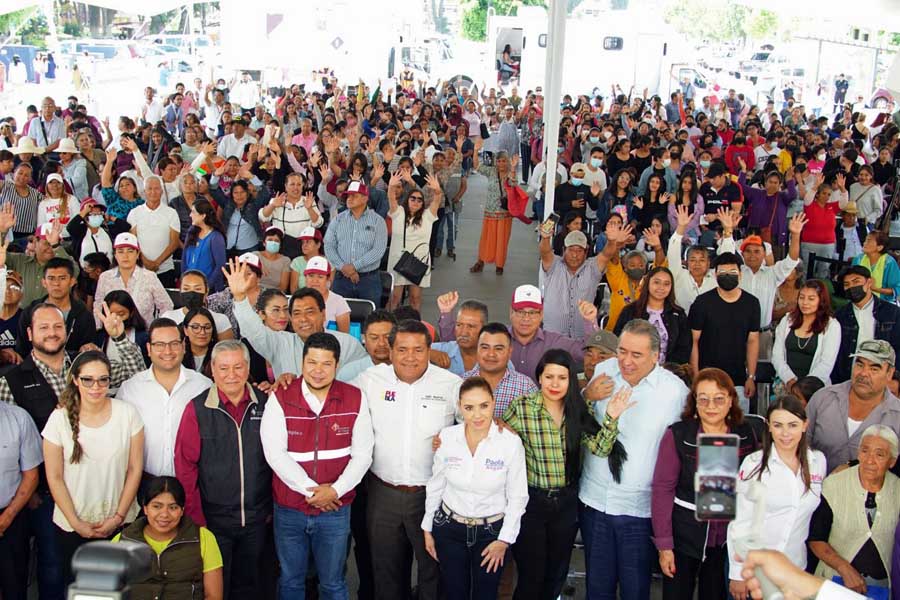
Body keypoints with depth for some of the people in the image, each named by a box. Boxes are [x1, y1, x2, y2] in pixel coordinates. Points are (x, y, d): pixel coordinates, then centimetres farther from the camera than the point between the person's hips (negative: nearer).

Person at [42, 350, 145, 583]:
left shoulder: (127, 414, -9)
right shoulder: (60, 418, -10)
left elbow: (134, 469, -4)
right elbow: (54, 478, -5)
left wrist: (119, 516, -6)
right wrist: (76, 522, -7)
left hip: (121, 523, 0)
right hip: (72, 526, 0)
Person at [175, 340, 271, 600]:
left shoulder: (265, 403, -2)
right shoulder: (197, 409, -9)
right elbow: (186, 466, -8)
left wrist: (272, 506, 5)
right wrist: (195, 517, -8)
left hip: (256, 519, 3)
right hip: (213, 519, -2)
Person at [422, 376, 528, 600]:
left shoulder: (511, 441, -17)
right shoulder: (446, 437, -11)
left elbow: (518, 496, -7)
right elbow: (435, 486, 3)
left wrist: (505, 539, -6)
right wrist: (427, 528, 9)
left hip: (492, 530, -1)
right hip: (449, 528, 2)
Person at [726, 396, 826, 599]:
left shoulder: (818, 461, 0)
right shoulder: (753, 464, -11)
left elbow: (816, 511, 12)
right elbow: (739, 522, -9)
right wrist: (737, 573, -9)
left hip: (795, 567, 3)